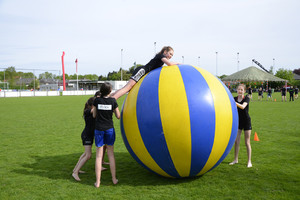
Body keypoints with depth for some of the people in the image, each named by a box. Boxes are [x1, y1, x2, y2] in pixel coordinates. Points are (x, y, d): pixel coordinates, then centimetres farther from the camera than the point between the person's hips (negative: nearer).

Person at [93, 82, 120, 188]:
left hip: (99, 129, 0)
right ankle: (114, 178, 19)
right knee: (111, 154, 13)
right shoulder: (113, 101, -7)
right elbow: (118, 116, -1)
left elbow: (94, 115, 4)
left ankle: (98, 181, 8)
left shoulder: (97, 100, -5)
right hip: (109, 129, 0)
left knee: (99, 155, 6)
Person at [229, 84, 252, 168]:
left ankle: (249, 161, 8)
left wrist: (235, 103, -45)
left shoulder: (246, 98, -10)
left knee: (247, 142, 0)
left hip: (246, 121, -4)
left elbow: (243, 106, -29)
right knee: (236, 141, 4)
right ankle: (236, 159, 17)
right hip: (238, 121, 4)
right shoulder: (235, 98, 2)